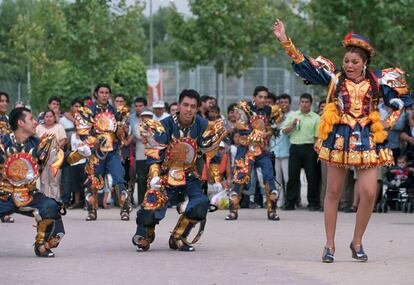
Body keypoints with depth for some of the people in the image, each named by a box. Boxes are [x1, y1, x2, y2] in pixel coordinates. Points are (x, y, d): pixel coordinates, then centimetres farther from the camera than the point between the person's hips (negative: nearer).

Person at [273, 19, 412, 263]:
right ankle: (330, 245, 14)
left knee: (369, 193, -9)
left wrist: (389, 123, 3)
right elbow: (304, 65, 0)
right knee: (333, 192, 4)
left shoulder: (379, 81, 3)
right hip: (339, 139, 0)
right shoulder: (334, 78, 2)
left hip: (368, 141, 0)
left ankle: (357, 242, 10)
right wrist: (286, 41, -9)